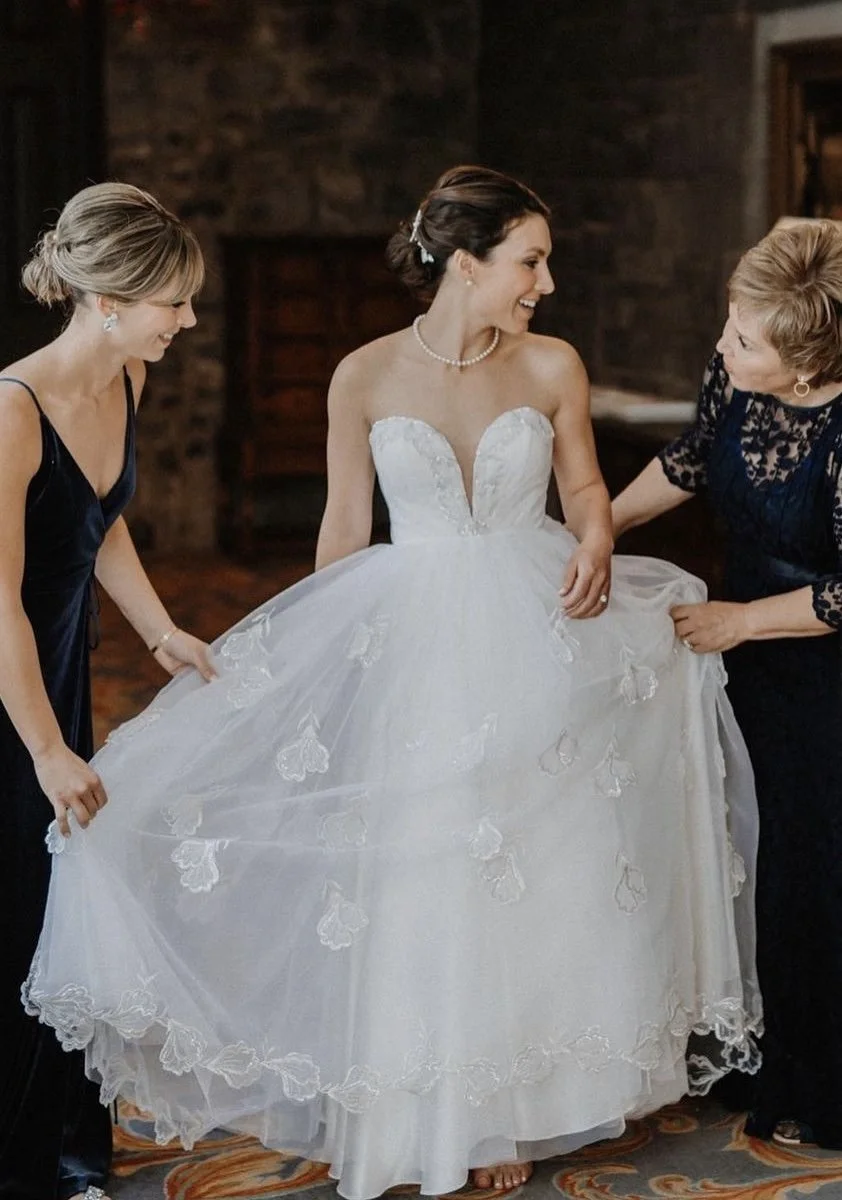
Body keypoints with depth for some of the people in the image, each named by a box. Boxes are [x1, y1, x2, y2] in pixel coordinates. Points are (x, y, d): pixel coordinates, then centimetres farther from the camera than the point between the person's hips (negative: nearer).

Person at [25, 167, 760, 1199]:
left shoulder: (553, 368, -2)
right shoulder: (365, 378, -4)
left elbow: (585, 486, 11)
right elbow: (345, 527, 4)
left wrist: (595, 546, -11)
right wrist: (316, 660, 8)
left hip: (535, 642, 1)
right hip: (408, 646, -1)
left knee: (528, 875, 5)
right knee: (407, 878, 3)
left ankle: (505, 1109, 22)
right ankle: (408, 1108, 20)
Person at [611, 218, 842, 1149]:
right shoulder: (734, 372, -10)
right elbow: (689, 461, 10)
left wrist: (738, 620, -15)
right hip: (754, 662, 7)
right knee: (756, 855, 17)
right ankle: (760, 1061, 35)